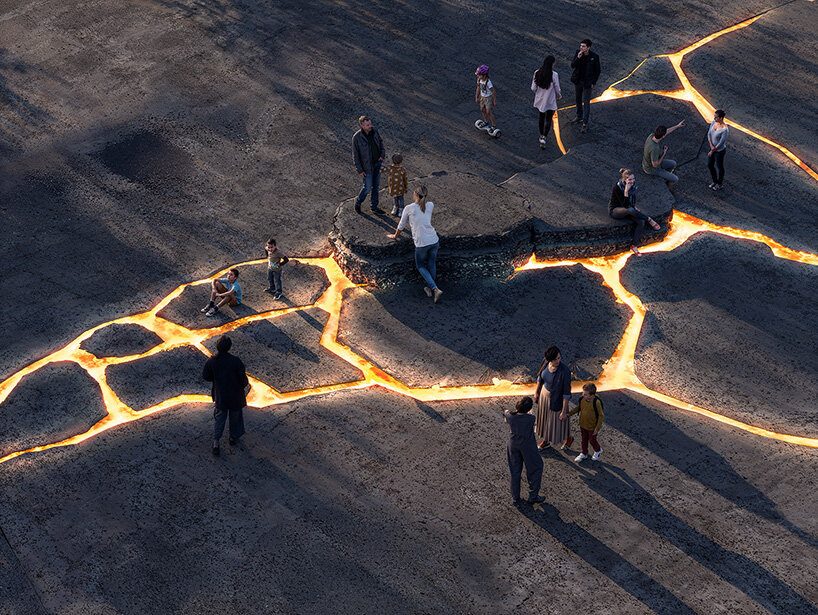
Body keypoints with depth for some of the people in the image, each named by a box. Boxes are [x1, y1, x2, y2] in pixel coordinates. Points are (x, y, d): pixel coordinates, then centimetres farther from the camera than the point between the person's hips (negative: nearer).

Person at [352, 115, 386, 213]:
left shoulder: (374, 130, -8)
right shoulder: (357, 137, -23)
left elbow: (380, 141, 11)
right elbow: (355, 155, -15)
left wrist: (382, 154, -1)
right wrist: (360, 170, -15)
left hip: (377, 162, 5)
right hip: (367, 166, -5)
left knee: (376, 185, 14)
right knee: (368, 187, 2)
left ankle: (374, 206, 30)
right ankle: (358, 202, 30)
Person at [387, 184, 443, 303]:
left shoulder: (409, 208, -3)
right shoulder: (430, 206, 6)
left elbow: (401, 226, 9)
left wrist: (395, 235, 29)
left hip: (421, 243, -3)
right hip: (434, 241, 3)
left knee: (420, 266, 17)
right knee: (431, 264, 23)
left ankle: (435, 289, 2)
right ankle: (430, 289, 34)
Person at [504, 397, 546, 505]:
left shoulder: (511, 416, -20)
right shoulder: (531, 419, -27)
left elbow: (506, 412, 4)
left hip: (513, 445, 3)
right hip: (528, 447, -3)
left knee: (515, 471, 16)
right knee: (535, 469, 18)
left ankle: (515, 498, 22)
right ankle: (533, 496, 22)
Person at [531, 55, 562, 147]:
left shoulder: (537, 73, -8)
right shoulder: (554, 75, -19)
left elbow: (533, 88, -4)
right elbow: (557, 89, -11)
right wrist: (559, 96, 11)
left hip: (539, 100, 4)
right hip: (550, 101, -4)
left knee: (541, 117, 23)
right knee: (548, 119, 5)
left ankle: (542, 135, 35)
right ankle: (544, 137, -10)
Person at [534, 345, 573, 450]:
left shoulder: (565, 371, -37)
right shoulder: (546, 362, -19)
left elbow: (567, 392, -27)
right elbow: (540, 376, 1)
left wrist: (564, 411, -19)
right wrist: (537, 392, 13)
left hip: (557, 398, -5)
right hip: (544, 393, 5)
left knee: (558, 422, 20)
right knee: (545, 418, 28)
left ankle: (568, 438, 54)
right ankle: (546, 440, 56)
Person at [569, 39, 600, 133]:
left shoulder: (594, 57, -18)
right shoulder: (578, 53, -9)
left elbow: (597, 71, -7)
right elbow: (572, 65, -13)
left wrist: (593, 83, -9)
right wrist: (578, 58, -29)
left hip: (587, 83, -5)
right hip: (578, 81, 5)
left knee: (586, 103, -2)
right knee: (578, 99, 22)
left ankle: (585, 124, 2)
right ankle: (579, 116, 44)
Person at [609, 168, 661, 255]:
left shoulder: (633, 184, -5)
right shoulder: (618, 187, -26)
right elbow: (625, 205, -28)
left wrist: (634, 206, 3)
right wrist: (626, 191, -37)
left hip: (627, 210, 7)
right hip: (615, 210, -7)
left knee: (641, 221, -21)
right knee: (630, 210, -40)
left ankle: (634, 246, -16)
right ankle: (649, 220, -19)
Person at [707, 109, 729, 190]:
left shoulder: (725, 129, -34)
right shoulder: (713, 122, -12)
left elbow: (721, 142, -26)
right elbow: (709, 134, -4)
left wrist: (712, 151, -17)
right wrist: (711, 146, -17)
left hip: (720, 150, -7)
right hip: (713, 148, 7)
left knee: (719, 167, 17)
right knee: (710, 165, 22)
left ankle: (719, 184, 43)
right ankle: (715, 181, 48)